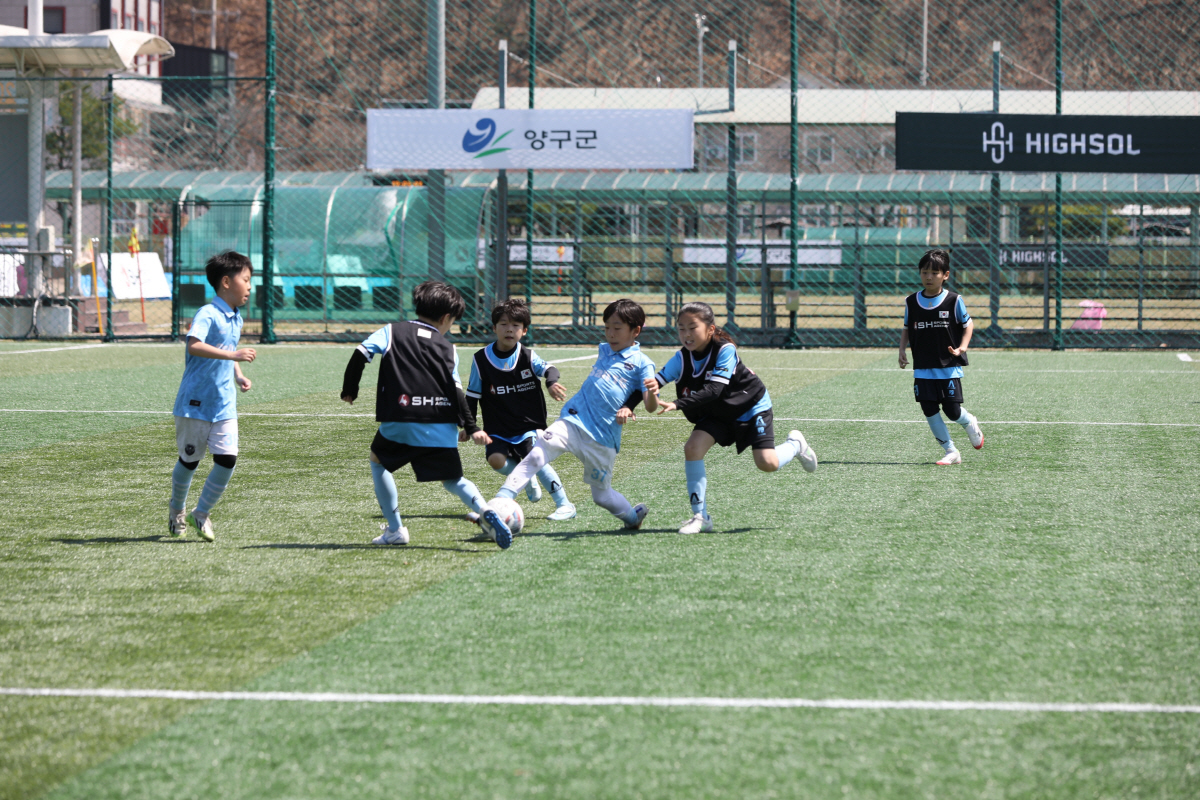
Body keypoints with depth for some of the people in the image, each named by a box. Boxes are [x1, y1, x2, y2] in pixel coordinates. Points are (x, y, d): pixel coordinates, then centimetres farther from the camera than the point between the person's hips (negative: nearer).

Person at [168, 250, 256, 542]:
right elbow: (194, 346, -34)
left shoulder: (236, 319, 11)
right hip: (196, 402, -6)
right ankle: (176, 511, 31)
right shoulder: (207, 315, -16)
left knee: (227, 459, -7)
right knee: (189, 460, 7)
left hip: (224, 405, 6)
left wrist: (239, 375, 14)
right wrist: (232, 355, -39)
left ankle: (202, 513, 9)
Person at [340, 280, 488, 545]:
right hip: (441, 431, 1)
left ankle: (395, 529, 19)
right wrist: (469, 427, 12)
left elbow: (360, 355, -1)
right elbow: (456, 390, 6)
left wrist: (349, 390, 13)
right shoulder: (448, 347, 12)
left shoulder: (392, 331, 10)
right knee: (452, 480, 12)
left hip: (398, 423, -1)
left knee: (378, 461, 26)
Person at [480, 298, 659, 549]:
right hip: (572, 421, 3)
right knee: (536, 456, -23)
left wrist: (652, 393, -32)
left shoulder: (641, 363, -2)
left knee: (602, 495, 9)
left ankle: (633, 516, 43)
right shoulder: (604, 350, 17)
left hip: (603, 437, -3)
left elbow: (651, 407, -11)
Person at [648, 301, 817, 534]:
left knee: (767, 463, -16)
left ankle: (795, 444, 21)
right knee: (693, 447, -19)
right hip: (717, 413, 5)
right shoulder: (682, 358, -16)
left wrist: (678, 404, -49)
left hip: (751, 407, -4)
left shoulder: (725, 349, -30)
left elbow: (714, 391, -39)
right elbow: (658, 379, -28)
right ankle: (700, 516, -10)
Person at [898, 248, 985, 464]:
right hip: (922, 368, 3)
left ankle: (970, 425, 30)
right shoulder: (911, 302, 3)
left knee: (952, 410, -6)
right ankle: (951, 452, 7)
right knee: (929, 410, -3)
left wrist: (962, 347, -13)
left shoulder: (953, 301, -6)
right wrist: (902, 350, -3)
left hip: (949, 367, -3)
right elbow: (907, 329, 13)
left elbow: (967, 324, 3)